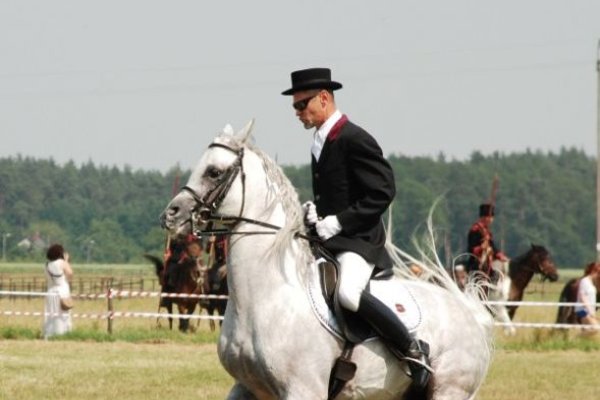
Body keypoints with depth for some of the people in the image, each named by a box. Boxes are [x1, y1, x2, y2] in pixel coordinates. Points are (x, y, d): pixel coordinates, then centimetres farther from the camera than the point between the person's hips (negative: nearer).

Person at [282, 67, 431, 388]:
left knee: (348, 293, -33)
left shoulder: (355, 140, -13)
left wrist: (337, 222, -19)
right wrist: (313, 211, 4)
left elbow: (382, 192, -17)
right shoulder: (321, 142, 16)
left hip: (358, 238, -10)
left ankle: (414, 351, -19)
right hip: (327, 239, 10)